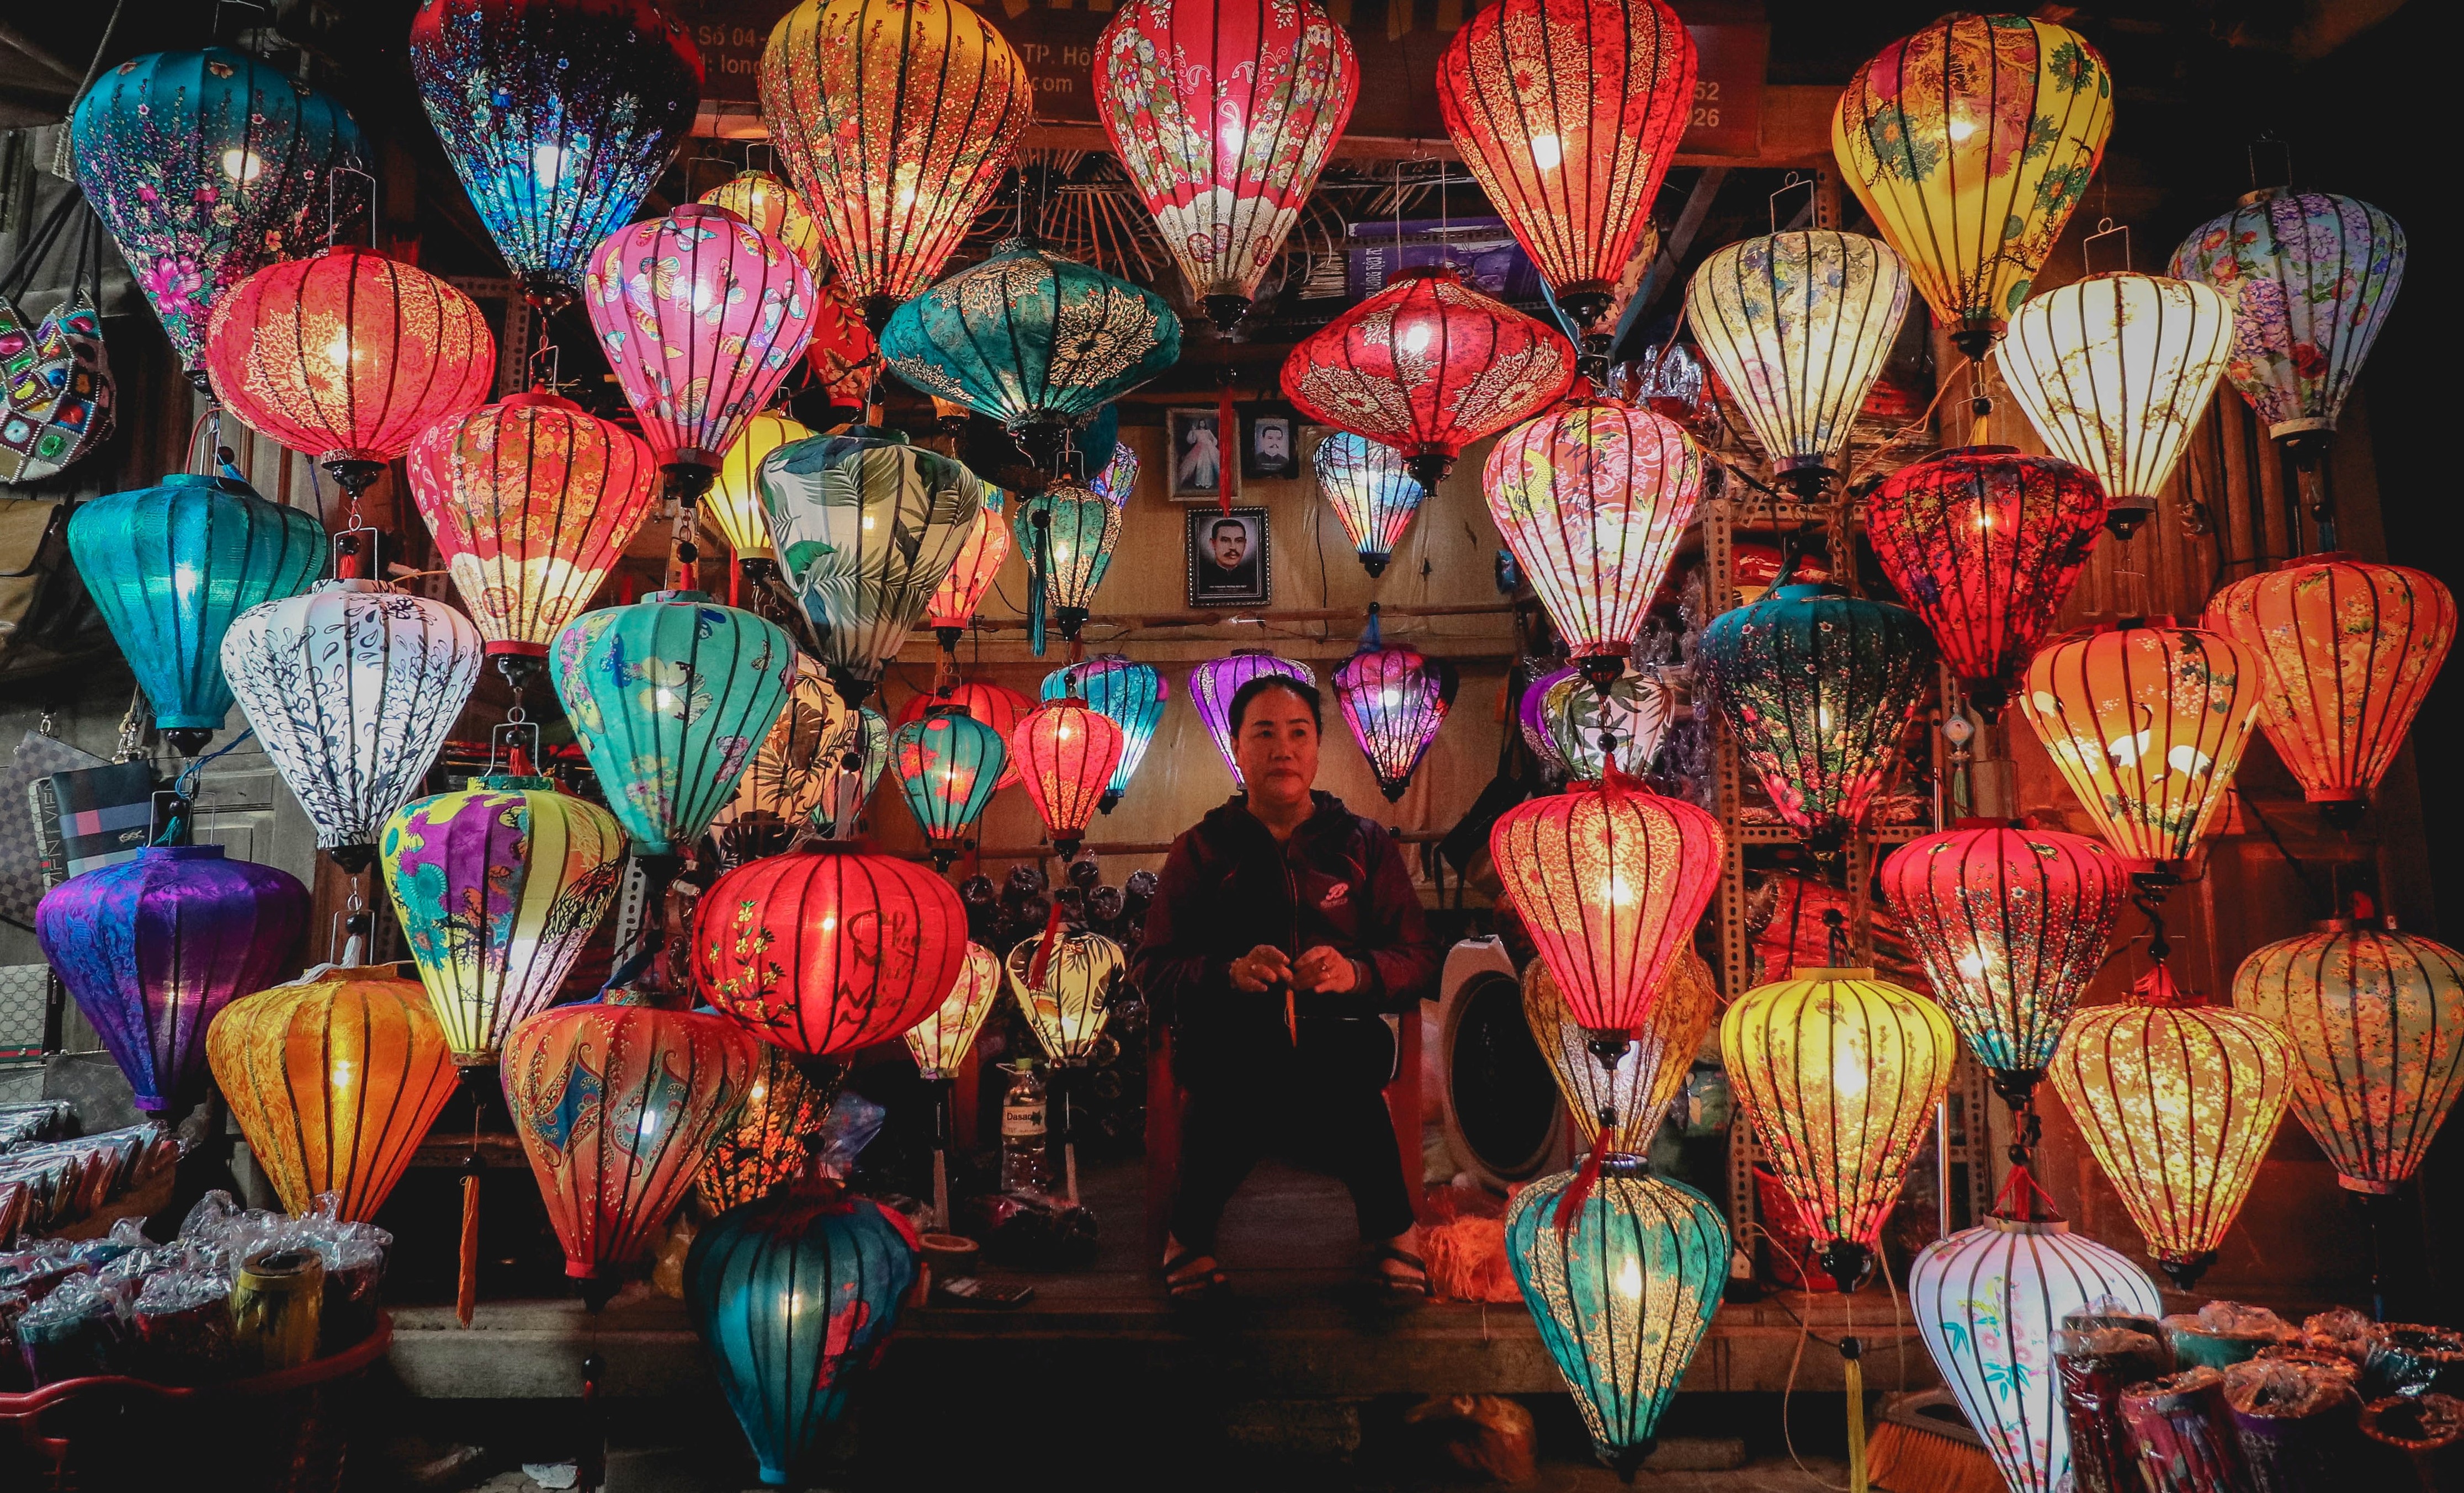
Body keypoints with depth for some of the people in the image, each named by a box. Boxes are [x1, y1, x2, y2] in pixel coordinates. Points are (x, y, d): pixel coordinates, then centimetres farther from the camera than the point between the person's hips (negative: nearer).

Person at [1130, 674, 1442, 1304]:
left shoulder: (1364, 844, 16)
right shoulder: (1202, 850, 13)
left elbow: (1420, 959, 9)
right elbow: (1153, 969, 5)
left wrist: (1358, 973, -13)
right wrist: (1230, 972, -15)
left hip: (1340, 1044, 1)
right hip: (1229, 1044, 0)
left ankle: (1390, 1226, -5)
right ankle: (1193, 1226, -6)